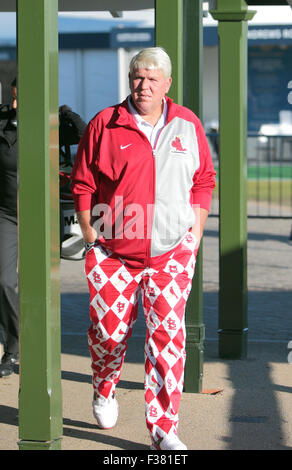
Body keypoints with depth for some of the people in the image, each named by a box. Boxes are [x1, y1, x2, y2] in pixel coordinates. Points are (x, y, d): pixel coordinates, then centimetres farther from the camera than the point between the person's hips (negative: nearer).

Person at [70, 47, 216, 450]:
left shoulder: (188, 126, 5)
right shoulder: (105, 125, -1)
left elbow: (204, 180, 13)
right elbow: (82, 182, 4)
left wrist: (196, 229, 5)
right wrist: (89, 232, 0)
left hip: (171, 252, 1)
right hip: (111, 251, 0)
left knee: (168, 335, -7)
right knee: (109, 330, 7)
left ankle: (164, 431, -1)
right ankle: (104, 391, 41)